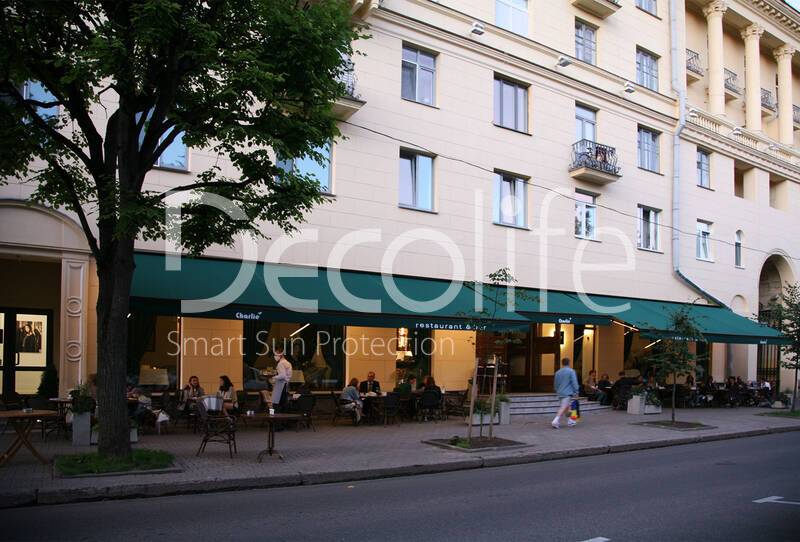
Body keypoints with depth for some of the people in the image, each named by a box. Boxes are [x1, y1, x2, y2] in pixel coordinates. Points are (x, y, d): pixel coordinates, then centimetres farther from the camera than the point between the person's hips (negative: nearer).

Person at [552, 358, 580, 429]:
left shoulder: (558, 372, 10)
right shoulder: (571, 371, -8)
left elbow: (555, 383, 17)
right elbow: (574, 382, -12)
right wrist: (576, 392, -5)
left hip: (560, 393, 7)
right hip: (568, 393, -7)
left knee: (567, 406, 20)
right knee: (564, 407, -10)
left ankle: (570, 421, 27)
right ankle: (555, 421, -22)